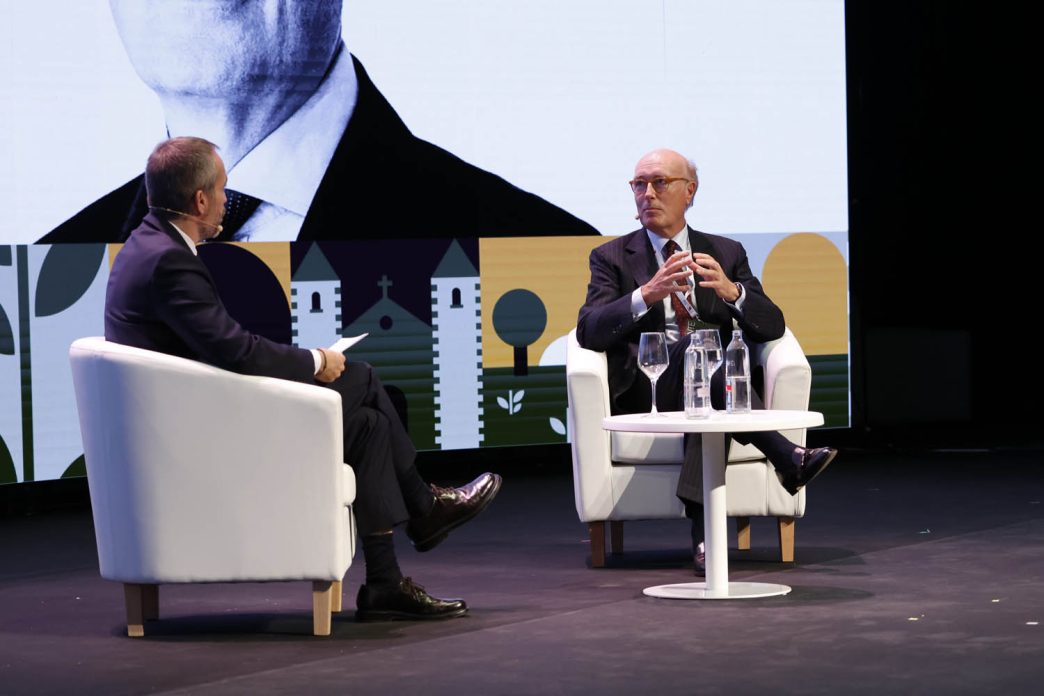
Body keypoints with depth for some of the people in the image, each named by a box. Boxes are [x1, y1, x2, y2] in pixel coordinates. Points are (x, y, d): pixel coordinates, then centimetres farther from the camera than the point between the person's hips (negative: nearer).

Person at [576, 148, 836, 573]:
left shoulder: (725, 254, 20)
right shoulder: (612, 258, 13)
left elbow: (771, 327, 8)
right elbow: (589, 331, -5)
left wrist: (731, 291, -15)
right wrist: (648, 294, -22)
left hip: (713, 378, 2)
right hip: (644, 391, -2)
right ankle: (787, 457, -45)